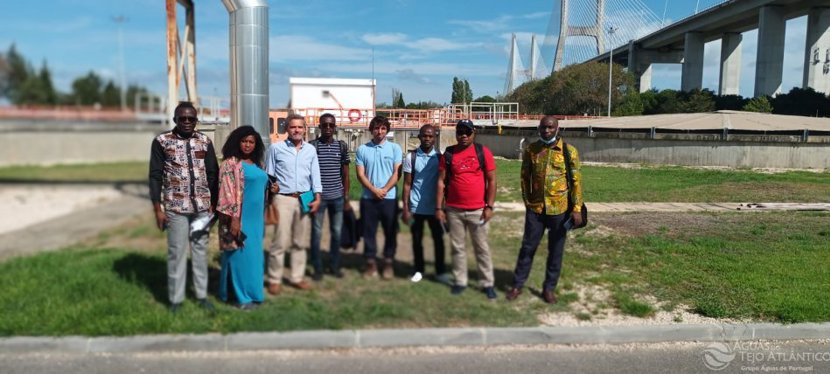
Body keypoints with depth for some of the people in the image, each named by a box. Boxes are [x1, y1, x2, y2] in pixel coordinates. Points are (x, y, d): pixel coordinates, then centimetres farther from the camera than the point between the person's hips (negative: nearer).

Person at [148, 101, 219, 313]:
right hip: (176, 207, -2)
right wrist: (157, 209, -5)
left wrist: (214, 204, 3)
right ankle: (176, 298, 16)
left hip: (202, 206, 3)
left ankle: (202, 295, 21)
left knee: (201, 250, 10)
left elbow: (213, 174, 7)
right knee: (177, 252, 4)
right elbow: (155, 176, -2)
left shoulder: (205, 141, 5)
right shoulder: (162, 141, -3)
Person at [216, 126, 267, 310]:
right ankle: (242, 295, 7)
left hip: (255, 218, 8)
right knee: (240, 254, -2)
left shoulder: (256, 164, 13)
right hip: (239, 218, -8)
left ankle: (248, 290, 25)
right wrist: (234, 218, -21)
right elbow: (227, 193, -16)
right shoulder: (230, 163, -10)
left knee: (253, 254, 13)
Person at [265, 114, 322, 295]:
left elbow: (315, 175, 9)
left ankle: (297, 277, 20)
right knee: (280, 242, -4)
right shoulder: (276, 148, -1)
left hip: (305, 199, 4)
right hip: (283, 199, -4)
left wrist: (317, 197, 2)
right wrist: (271, 186, -5)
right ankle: (274, 279, 7)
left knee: (301, 242, 10)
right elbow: (269, 174, 4)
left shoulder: (311, 150, 9)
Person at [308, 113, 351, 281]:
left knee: (337, 232, 10)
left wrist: (346, 198, 5)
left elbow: (345, 174, 8)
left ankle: (334, 266, 23)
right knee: (316, 232, 4)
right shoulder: (311, 146, -3)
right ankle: (317, 268, 15)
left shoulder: (342, 146, 5)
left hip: (337, 197, 3)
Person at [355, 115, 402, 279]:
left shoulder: (395, 148, 2)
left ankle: (388, 263, 18)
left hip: (389, 198, -1)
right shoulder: (362, 149, 4)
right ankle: (371, 263, 18)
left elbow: (397, 173, -2)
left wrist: (384, 190, -13)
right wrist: (374, 190, -12)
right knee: (369, 231, 7)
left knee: (390, 232, 6)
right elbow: (360, 174, 0)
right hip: (368, 198, 1)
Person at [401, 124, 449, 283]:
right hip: (416, 207, 0)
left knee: (438, 239, 7)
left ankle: (441, 271, 20)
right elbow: (407, 184, -1)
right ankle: (419, 270, 25)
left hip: (434, 207, 1)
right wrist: (405, 208, -6)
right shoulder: (411, 157, -3)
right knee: (417, 240, 10)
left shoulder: (440, 157, 0)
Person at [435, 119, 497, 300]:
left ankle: (488, 283, 16)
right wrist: (439, 207, -1)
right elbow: (441, 181, 3)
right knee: (457, 247, 11)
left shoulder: (483, 152, -3)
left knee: (482, 247, 7)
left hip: (477, 210, -1)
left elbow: (491, 180, -1)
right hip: (453, 210, 2)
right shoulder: (448, 154, 2)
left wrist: (489, 206, -6)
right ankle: (460, 281, 23)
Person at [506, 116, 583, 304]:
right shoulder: (531, 150, 1)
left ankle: (549, 288, 21)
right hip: (535, 208, 1)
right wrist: (527, 201, 5)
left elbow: (576, 181, -4)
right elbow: (525, 177, 8)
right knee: (528, 247, 7)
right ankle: (517, 285, 19)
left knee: (555, 250, 8)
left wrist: (577, 209, -9)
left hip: (559, 209, -1)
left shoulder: (569, 151, -4)